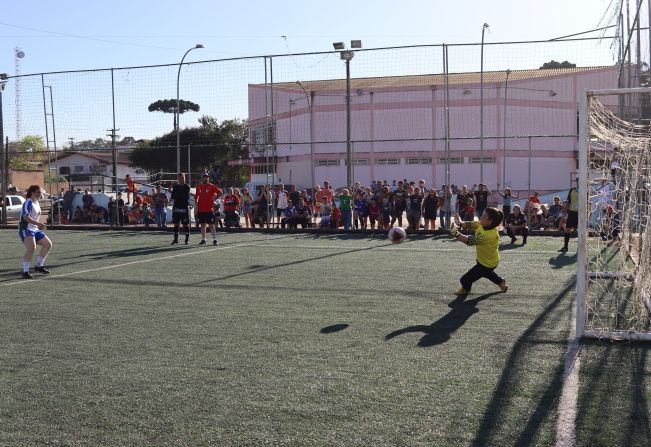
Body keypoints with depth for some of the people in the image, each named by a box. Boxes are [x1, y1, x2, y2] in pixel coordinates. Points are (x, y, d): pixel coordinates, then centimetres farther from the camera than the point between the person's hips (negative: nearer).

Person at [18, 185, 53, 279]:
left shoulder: (37, 203, 14)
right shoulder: (28, 202, -15)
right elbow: (26, 217, -28)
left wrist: (40, 226, 22)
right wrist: (39, 224, -36)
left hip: (35, 229, 10)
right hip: (25, 229, -10)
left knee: (48, 244, 13)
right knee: (31, 248, -28)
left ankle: (38, 266, 25)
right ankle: (25, 272, -26)